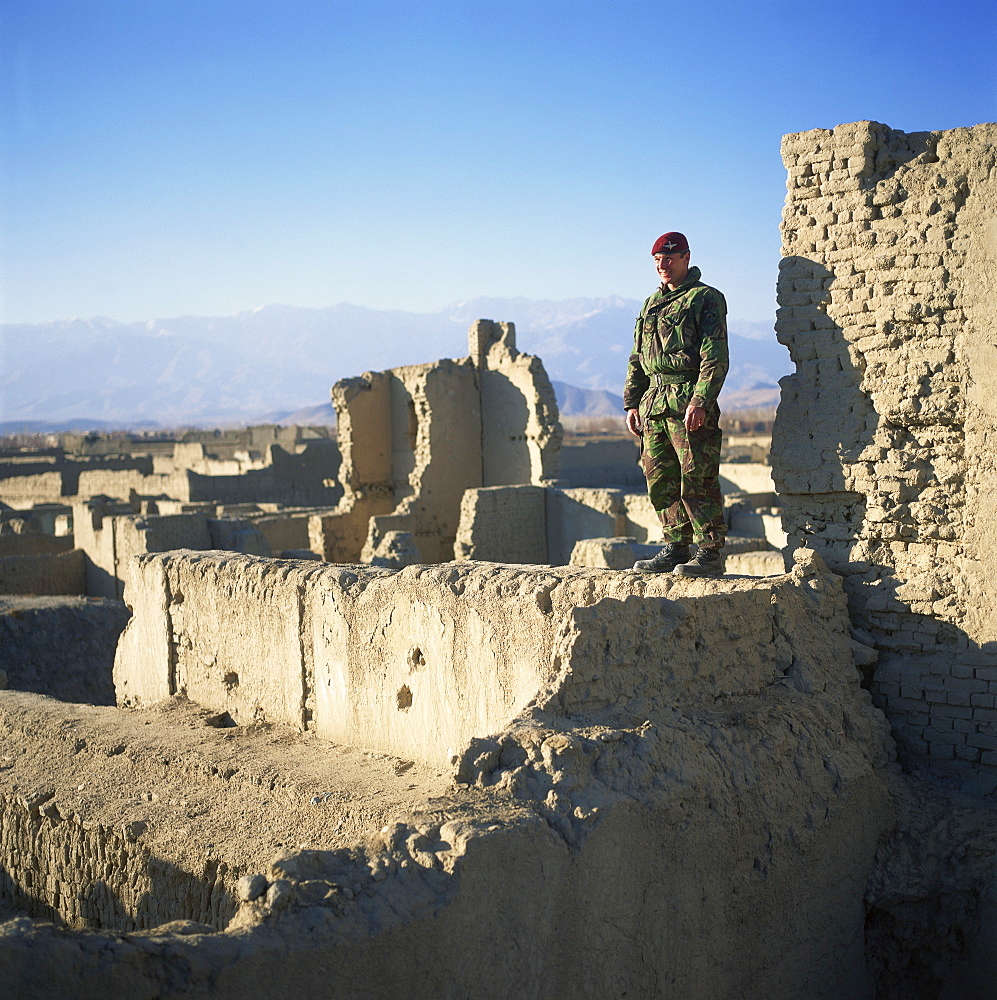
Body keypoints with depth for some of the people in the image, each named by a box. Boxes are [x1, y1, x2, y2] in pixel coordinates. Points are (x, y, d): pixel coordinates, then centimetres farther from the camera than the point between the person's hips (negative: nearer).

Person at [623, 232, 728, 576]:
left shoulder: (706, 299, 0)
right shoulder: (651, 304, 21)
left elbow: (715, 358, -9)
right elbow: (637, 360, 24)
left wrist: (700, 401, -19)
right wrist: (632, 403, 14)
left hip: (689, 401, -7)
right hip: (653, 402, 7)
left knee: (697, 480, -7)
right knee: (661, 482, 7)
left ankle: (711, 553, -2)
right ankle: (675, 549, 16)